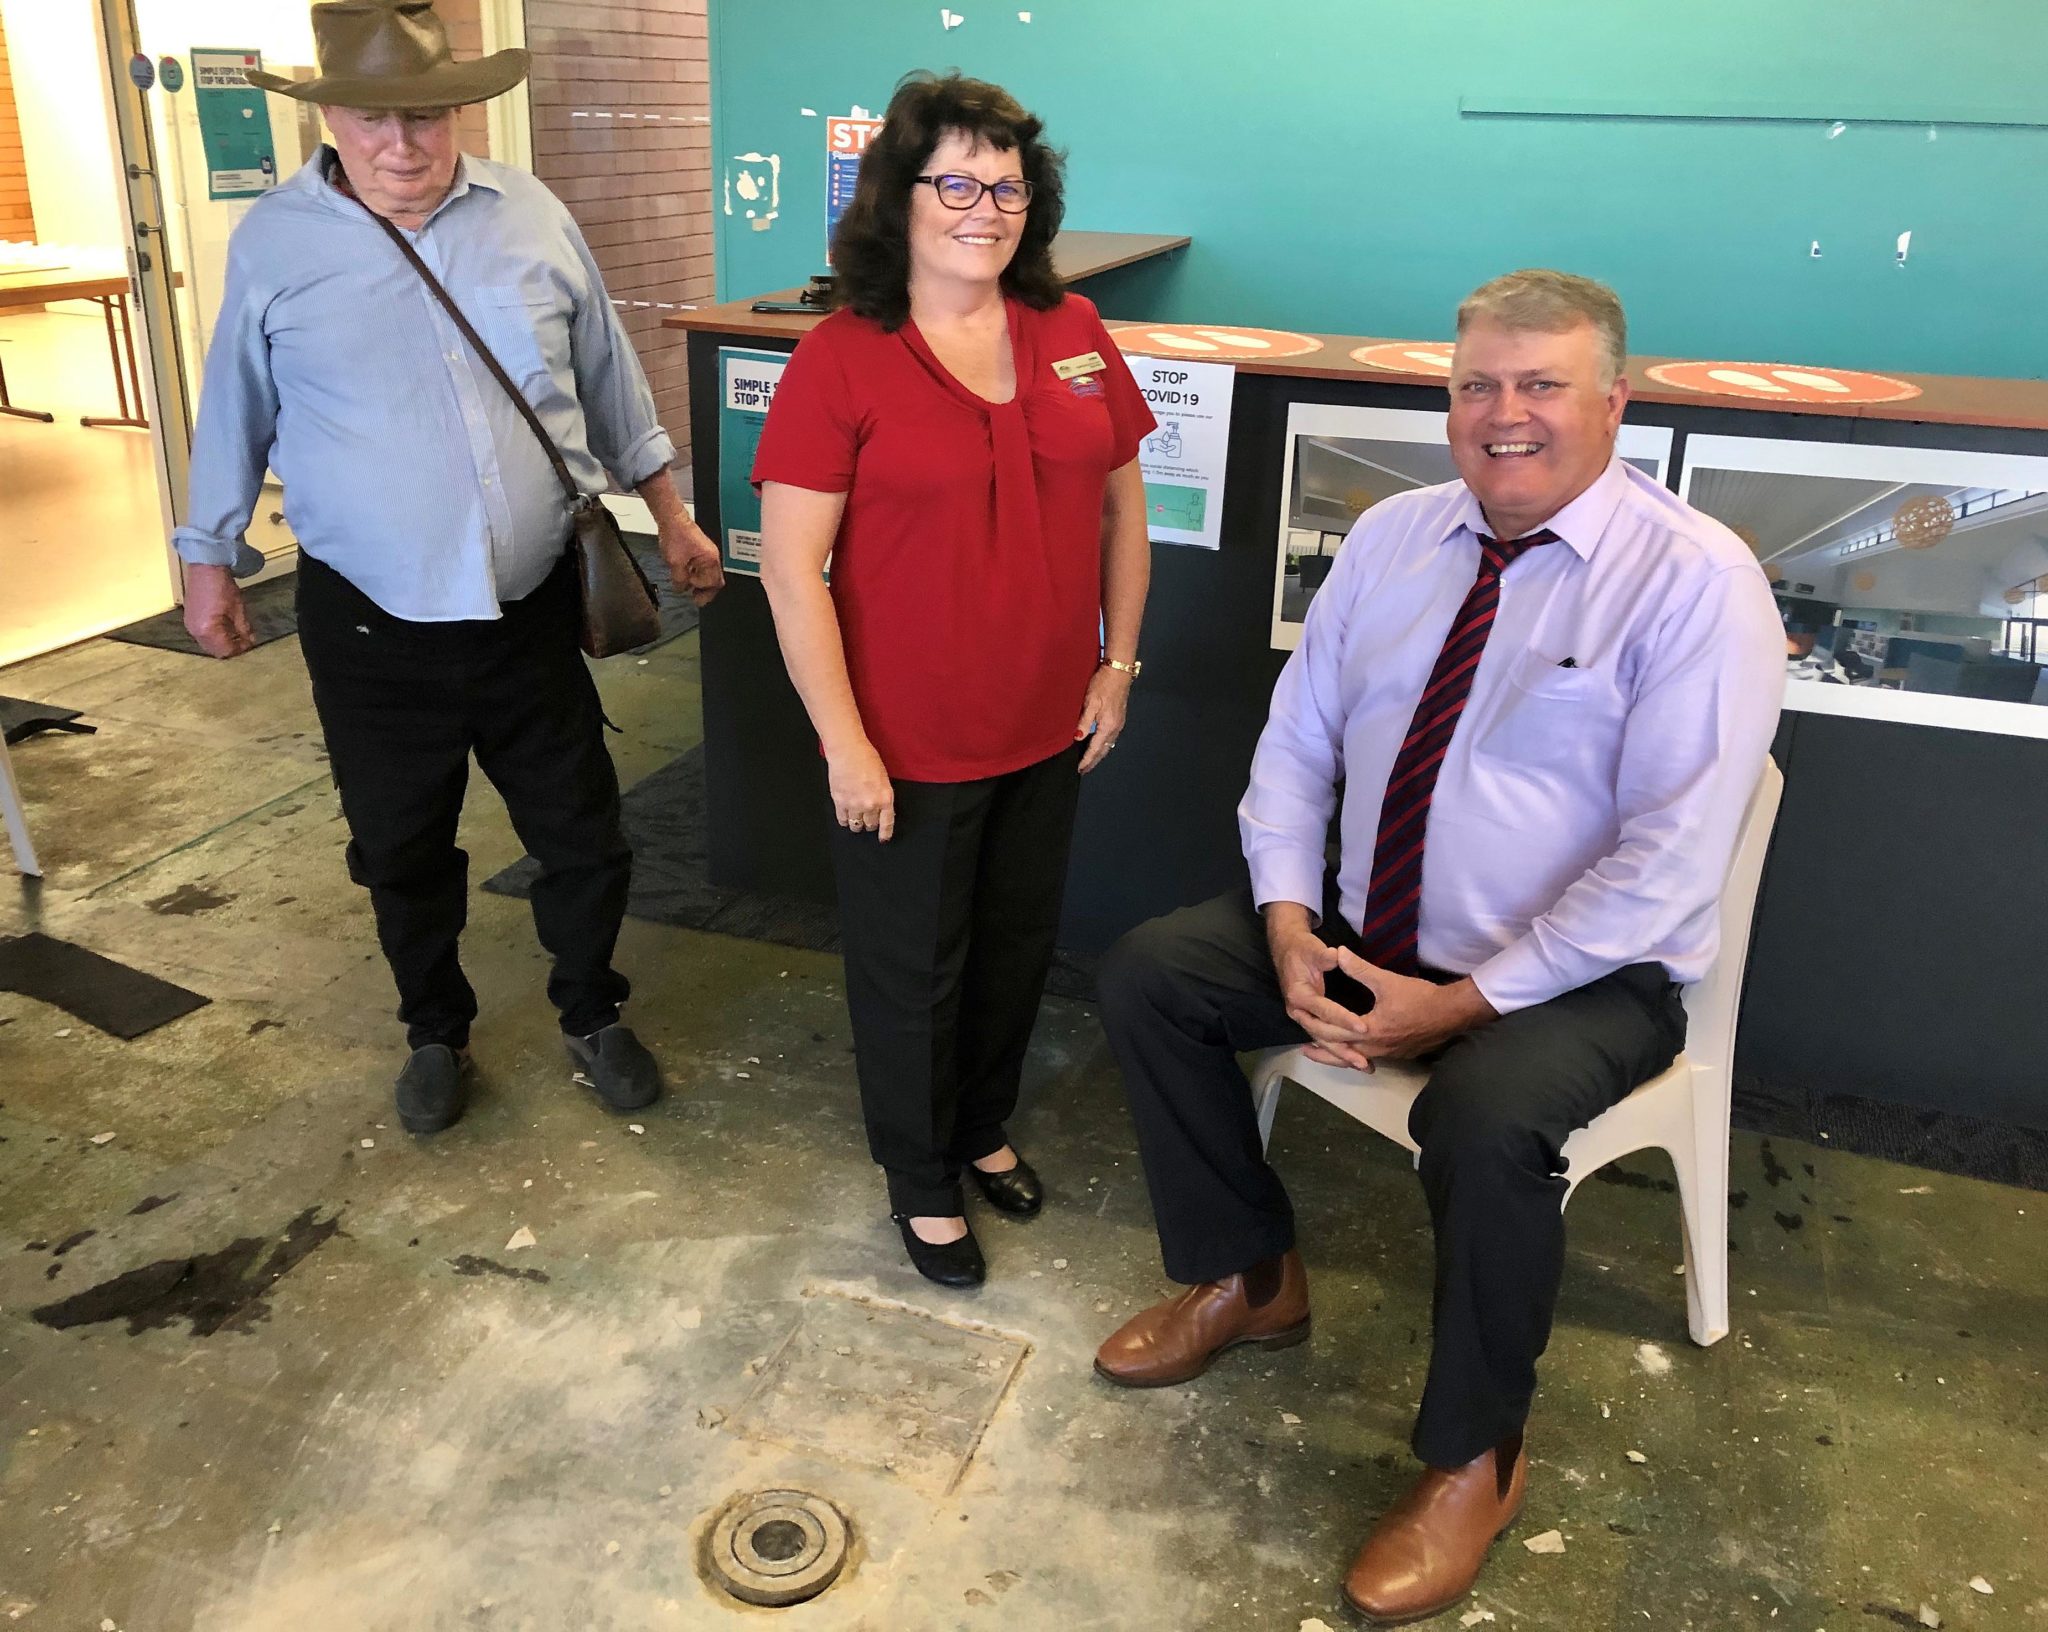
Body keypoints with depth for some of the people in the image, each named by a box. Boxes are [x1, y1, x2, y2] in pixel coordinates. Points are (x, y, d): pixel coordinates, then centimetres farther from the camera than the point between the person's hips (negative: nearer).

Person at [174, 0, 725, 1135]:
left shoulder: (532, 218, -1)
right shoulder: (271, 243, -4)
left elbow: (608, 376, 9)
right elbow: (235, 413, 7)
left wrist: (669, 516, 10)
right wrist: (208, 558, 13)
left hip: (532, 606, 1)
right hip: (371, 625, 0)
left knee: (582, 836, 10)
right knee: (401, 851, 14)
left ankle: (591, 1017, 35)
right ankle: (436, 1033, 38)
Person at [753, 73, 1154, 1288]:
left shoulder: (1074, 335, 1)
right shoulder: (842, 359, -13)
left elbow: (1121, 506, 10)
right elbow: (792, 566, -14)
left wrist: (1119, 662, 6)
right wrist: (845, 743, -16)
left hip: (1048, 730, 5)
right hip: (909, 744, -4)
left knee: (1020, 945, 20)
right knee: (912, 969, 12)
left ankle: (984, 1126, 46)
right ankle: (922, 1178, 36)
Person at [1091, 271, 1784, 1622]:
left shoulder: (1697, 581, -14)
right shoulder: (1394, 536, 3)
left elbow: (1666, 865, -19)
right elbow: (1296, 742, 6)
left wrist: (1465, 1001, -23)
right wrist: (1289, 924, -10)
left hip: (1578, 976, -6)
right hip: (1359, 934, 6)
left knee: (1488, 1111, -35)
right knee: (1151, 969, -5)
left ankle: (1475, 1458, -5)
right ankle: (1248, 1279, 16)